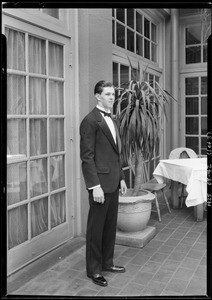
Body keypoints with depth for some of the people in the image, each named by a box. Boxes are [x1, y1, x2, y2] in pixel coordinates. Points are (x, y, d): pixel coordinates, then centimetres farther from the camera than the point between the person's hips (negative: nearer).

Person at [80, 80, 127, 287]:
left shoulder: (111, 121, 15)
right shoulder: (90, 121, -12)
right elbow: (87, 157, -16)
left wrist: (121, 178, 15)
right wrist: (95, 186, -20)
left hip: (113, 183, 8)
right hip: (100, 183, -8)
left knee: (110, 225, 17)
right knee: (96, 227, 5)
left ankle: (107, 262, 32)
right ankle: (94, 270, 20)